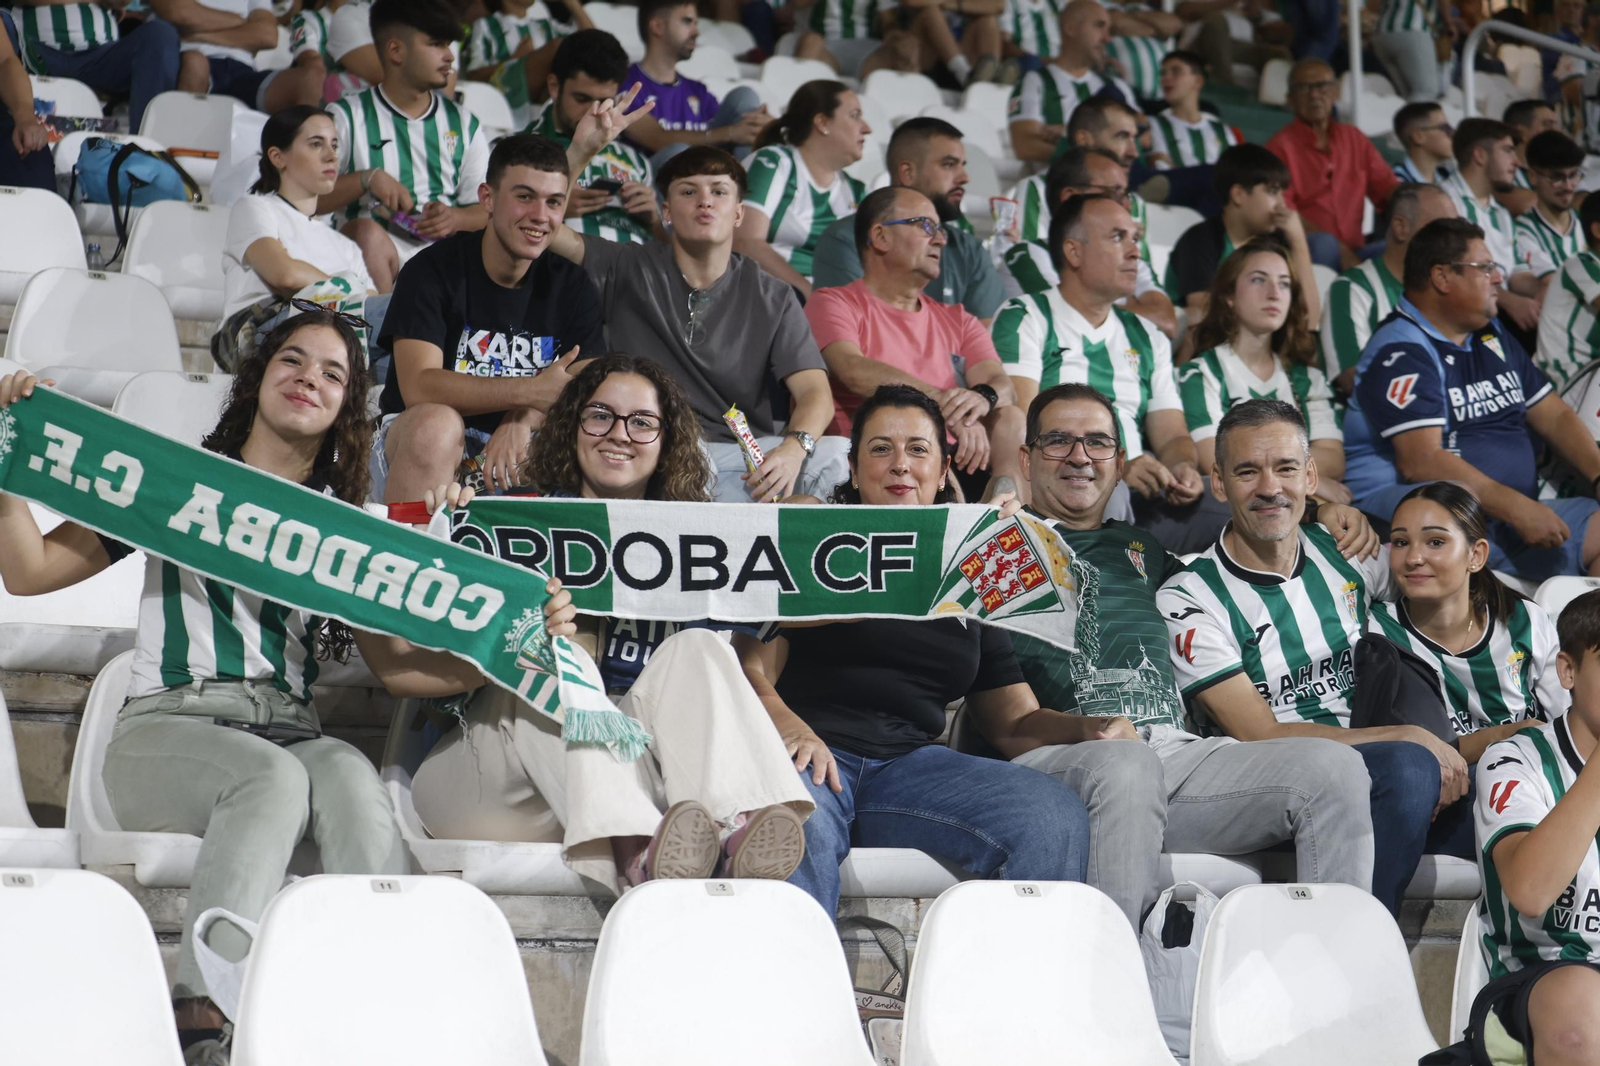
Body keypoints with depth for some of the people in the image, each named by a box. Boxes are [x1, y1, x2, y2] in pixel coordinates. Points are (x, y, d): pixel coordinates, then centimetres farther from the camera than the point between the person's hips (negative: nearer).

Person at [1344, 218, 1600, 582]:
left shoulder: (1493, 337, 22)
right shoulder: (1402, 354, -8)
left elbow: (1555, 416, 23)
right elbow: (1420, 462, -20)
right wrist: (1517, 508, -25)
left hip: (1512, 513, 9)